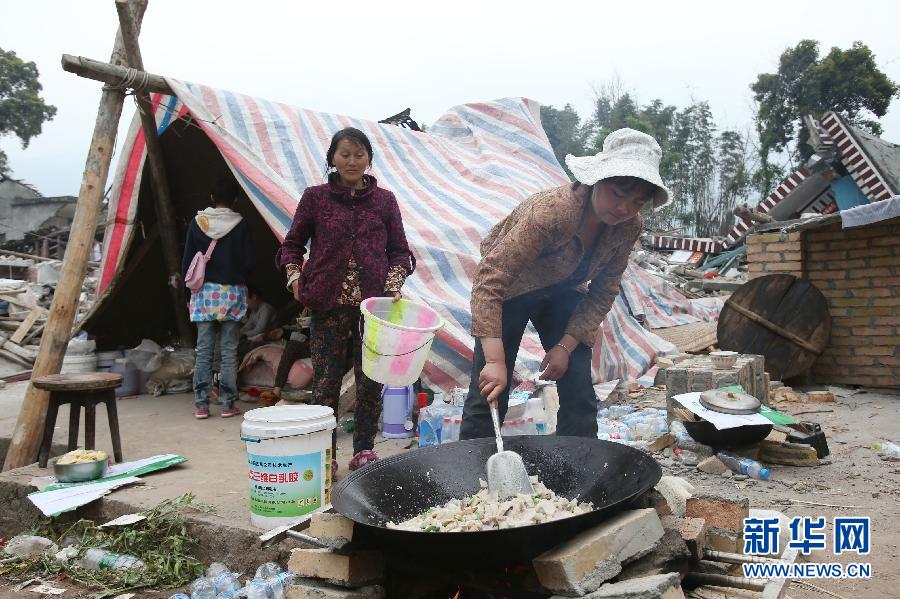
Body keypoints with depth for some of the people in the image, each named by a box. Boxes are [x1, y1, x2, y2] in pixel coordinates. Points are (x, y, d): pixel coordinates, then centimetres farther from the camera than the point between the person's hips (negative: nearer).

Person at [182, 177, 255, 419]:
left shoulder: (197, 222, 1)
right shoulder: (240, 225, -5)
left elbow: (187, 261, 3)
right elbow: (248, 262, -3)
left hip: (204, 291, 2)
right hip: (232, 291, -2)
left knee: (204, 350, 6)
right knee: (229, 350, 3)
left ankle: (201, 404, 7)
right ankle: (227, 404, 5)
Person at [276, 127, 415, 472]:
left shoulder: (384, 200, 8)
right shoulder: (315, 197, 6)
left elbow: (399, 251, 10)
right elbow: (292, 245, 12)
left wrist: (394, 281, -7)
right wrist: (295, 278, -3)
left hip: (374, 303, 1)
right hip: (328, 304, -1)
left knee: (371, 380, 5)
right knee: (325, 382, 2)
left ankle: (364, 451, 20)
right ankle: (324, 454, 14)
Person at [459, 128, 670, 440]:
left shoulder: (629, 227, -17)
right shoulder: (551, 212, -37)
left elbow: (603, 293, -6)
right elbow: (489, 282, -41)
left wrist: (567, 345, -16)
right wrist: (495, 361, -46)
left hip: (562, 294, 5)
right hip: (510, 290, -5)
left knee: (580, 396, -2)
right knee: (489, 394, -8)